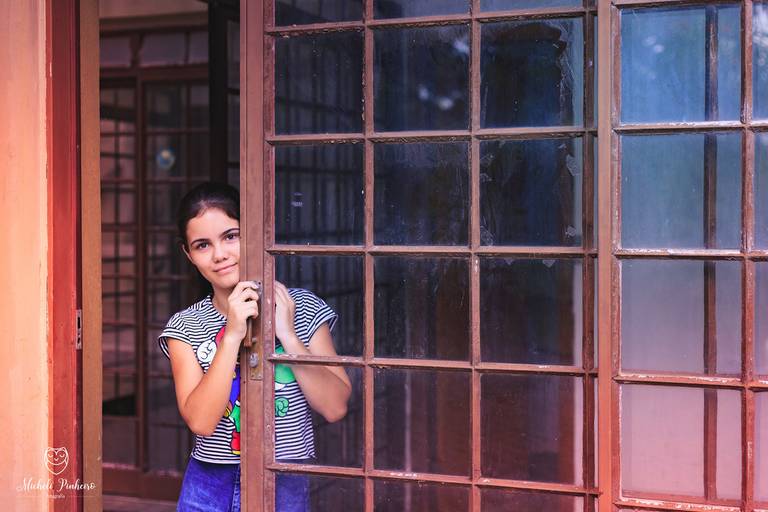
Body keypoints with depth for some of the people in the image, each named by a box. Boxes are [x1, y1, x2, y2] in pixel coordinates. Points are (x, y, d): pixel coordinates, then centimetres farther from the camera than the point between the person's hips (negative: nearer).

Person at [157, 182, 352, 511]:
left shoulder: (302, 308, -4)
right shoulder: (185, 327, -3)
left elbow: (335, 407, -9)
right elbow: (200, 421, -15)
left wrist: (286, 333, -16)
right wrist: (232, 334, -20)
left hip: (286, 485, 0)